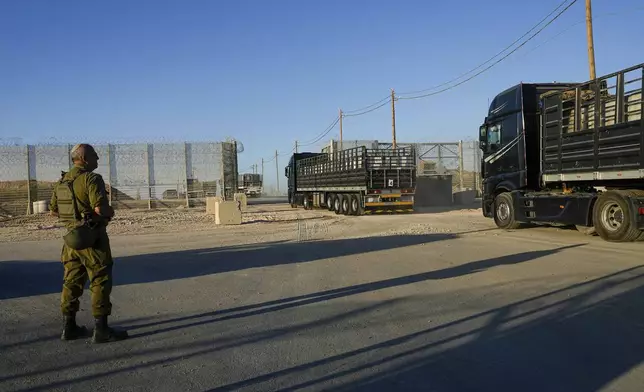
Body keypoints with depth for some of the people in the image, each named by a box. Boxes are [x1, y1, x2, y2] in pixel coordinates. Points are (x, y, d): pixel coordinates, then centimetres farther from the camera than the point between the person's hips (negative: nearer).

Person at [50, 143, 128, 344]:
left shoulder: (62, 181, 10)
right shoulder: (91, 179, -15)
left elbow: (53, 210, 16)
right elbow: (101, 208, -25)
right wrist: (111, 212, -4)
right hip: (92, 238, -8)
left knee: (72, 282, 14)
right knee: (100, 282, -2)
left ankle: (69, 327, 21)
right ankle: (101, 330, 0)